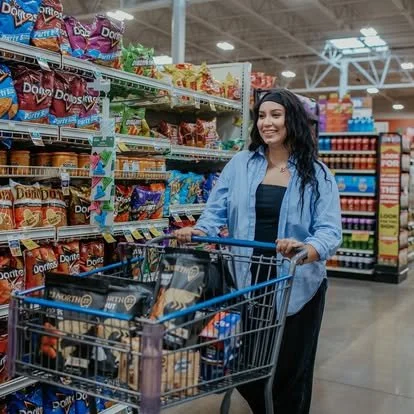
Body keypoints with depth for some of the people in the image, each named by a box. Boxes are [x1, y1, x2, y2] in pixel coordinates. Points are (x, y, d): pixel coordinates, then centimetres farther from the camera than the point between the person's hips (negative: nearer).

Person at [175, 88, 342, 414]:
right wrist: (198, 233, -20)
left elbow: (330, 230, -10)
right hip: (245, 283, 2)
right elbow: (217, 210, 1)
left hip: (296, 288, -2)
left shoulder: (316, 174, -2)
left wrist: (307, 249, -32)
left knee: (288, 372, 12)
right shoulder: (240, 164, 4)